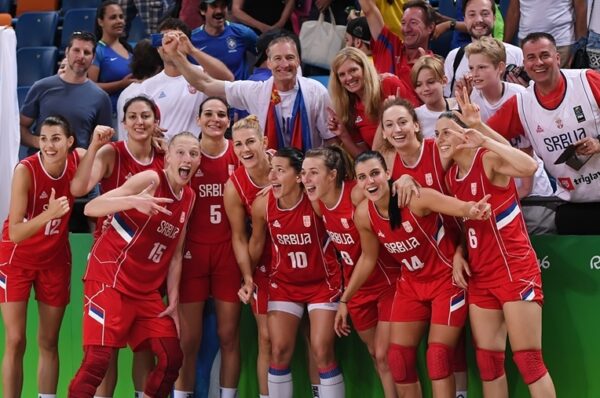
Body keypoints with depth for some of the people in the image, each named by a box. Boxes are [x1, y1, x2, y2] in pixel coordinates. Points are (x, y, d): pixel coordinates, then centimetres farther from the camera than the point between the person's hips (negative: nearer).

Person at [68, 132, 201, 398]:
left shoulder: (189, 197, 10)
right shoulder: (150, 180, -13)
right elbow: (90, 208, -22)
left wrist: (173, 301, 9)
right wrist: (133, 201, -39)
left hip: (146, 289, 8)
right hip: (110, 279, -8)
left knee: (172, 358, 5)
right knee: (98, 359, -16)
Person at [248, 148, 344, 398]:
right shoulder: (262, 205, -14)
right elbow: (256, 243, 4)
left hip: (323, 283, -3)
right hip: (284, 284, 3)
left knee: (322, 352, -7)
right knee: (279, 352, 1)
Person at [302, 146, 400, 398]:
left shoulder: (358, 195, -26)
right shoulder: (318, 203, -7)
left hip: (388, 281, -6)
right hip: (357, 287, 6)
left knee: (384, 356, -3)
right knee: (374, 353, 16)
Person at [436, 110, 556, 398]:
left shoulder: (489, 160, -12)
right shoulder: (450, 176, 10)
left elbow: (529, 167, -33)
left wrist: (484, 142, -30)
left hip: (514, 268, -8)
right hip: (480, 275, 8)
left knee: (528, 359, -9)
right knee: (487, 360, 7)